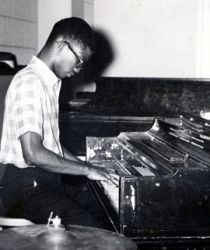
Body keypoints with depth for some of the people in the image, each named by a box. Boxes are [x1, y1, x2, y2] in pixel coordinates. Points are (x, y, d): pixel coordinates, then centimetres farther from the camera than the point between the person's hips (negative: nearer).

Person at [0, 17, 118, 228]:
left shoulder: (49, 82, 15)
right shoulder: (29, 83, -16)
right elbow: (33, 153, -24)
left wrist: (84, 165, 13)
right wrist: (86, 170, -15)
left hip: (46, 181, 10)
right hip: (28, 187, -10)